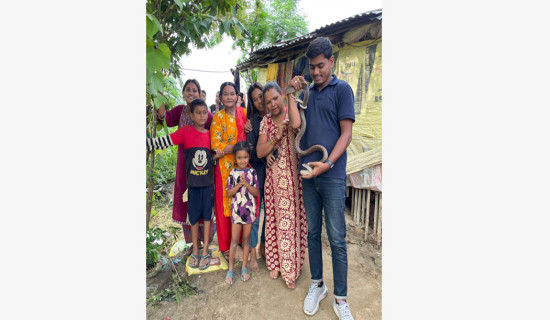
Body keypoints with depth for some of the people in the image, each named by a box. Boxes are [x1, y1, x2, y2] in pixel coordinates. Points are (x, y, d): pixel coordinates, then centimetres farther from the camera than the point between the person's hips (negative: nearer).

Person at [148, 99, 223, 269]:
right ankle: (195, 251, 26)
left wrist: (217, 156, -9)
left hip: (208, 182, 2)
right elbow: (164, 142, -15)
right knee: (194, 216, 9)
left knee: (207, 214, 7)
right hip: (192, 183, -2)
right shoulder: (185, 131, -7)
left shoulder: (210, 134, 2)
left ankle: (205, 251, 20)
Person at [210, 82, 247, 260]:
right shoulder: (218, 117, -2)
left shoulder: (243, 112, 9)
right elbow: (216, 145, -10)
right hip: (225, 167, -3)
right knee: (225, 205, 3)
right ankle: (226, 246, 19)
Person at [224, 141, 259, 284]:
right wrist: (239, 185, -18)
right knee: (234, 240, 5)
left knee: (246, 239, 11)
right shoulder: (233, 173, -2)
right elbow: (228, 193, -3)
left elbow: (256, 192, -3)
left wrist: (247, 184, -18)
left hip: (249, 209, 1)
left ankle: (244, 267, 24)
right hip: (236, 209, -1)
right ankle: (230, 269, 17)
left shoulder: (252, 172, -1)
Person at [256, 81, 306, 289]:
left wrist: (292, 97, -19)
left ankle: (291, 269, 22)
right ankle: (275, 262, 31)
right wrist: (277, 137, -17)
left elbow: (297, 125, -30)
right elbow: (259, 152, -2)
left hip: (294, 176, -3)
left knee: (293, 219, 3)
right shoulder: (265, 122, 6)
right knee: (275, 219, 11)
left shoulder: (291, 114, -4)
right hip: (274, 178, 3)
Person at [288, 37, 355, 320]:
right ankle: (317, 284, 31)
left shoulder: (342, 89, -1)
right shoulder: (307, 92, 14)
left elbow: (346, 133, -7)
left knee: (337, 238, 2)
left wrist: (327, 164, -18)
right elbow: (296, 124, 1)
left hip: (332, 174, -4)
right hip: (308, 172, 5)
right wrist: (293, 92, 0)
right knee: (312, 232, 13)